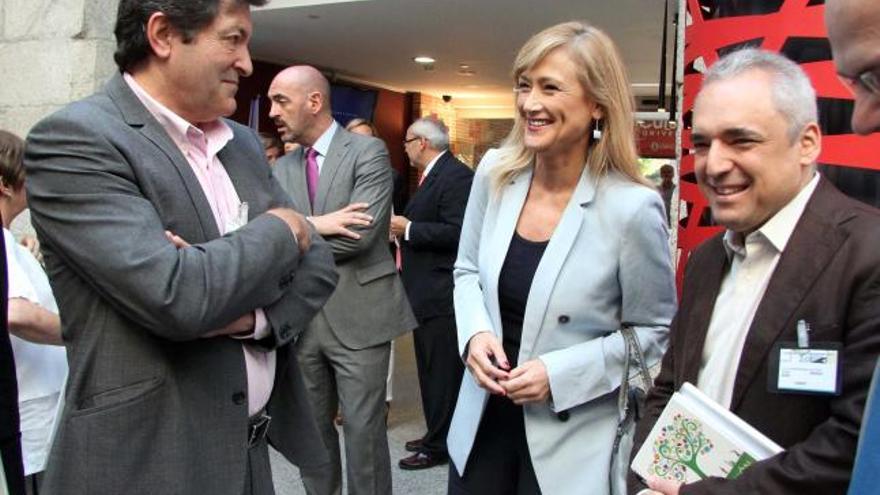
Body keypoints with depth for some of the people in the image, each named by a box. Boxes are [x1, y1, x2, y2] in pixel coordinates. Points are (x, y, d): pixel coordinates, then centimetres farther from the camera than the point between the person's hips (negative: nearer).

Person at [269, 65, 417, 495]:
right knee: (310, 425, 18)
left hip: (357, 315, -5)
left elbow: (358, 235, -19)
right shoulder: (281, 169, 10)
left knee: (363, 429, 3)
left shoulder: (368, 152, -7)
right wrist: (315, 225, -19)